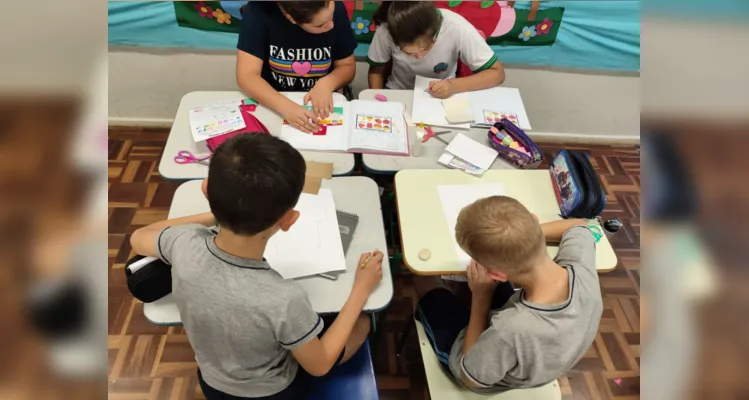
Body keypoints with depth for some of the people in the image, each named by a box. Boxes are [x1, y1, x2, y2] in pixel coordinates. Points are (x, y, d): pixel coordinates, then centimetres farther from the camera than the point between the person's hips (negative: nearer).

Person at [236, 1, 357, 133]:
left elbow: (347, 66, -2)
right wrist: (286, 107, -37)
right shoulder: (259, 11, -19)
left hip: (322, 107, 0)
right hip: (273, 107, 0)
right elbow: (246, 76, -22)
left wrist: (326, 84, -23)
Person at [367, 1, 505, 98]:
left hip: (441, 99, 0)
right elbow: (376, 71, -5)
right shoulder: (386, 31, -24)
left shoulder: (457, 28, -27)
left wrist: (454, 86, -32)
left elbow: (497, 73, -19)